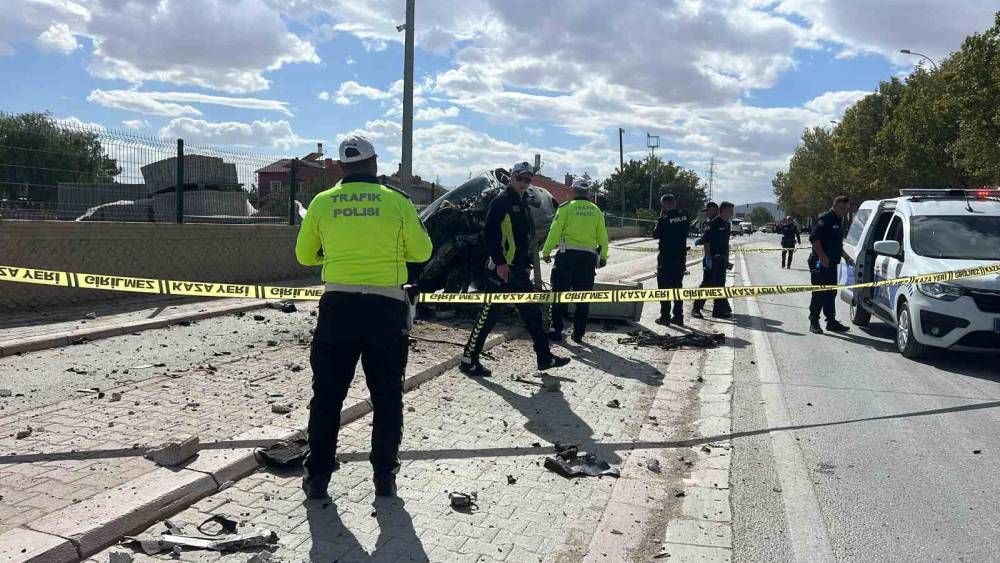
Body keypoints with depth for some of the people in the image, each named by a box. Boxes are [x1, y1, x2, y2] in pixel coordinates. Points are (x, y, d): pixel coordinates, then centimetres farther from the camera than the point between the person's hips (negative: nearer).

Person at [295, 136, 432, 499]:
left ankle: (318, 476, 18)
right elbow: (422, 252, 5)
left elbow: (304, 256, 12)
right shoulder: (397, 201, -2)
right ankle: (384, 476, 16)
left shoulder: (322, 202, 2)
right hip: (386, 308, -1)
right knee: (387, 397, 11)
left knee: (327, 395, 12)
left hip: (338, 306, 1)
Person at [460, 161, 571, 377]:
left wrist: (527, 263, 20)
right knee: (490, 314, -6)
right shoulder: (501, 201, -8)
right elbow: (489, 233, -18)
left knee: (532, 311, 12)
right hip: (501, 268, -9)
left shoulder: (523, 203, 19)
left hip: (519, 269, 9)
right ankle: (469, 360, 2)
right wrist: (499, 262, -22)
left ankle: (544, 356, 22)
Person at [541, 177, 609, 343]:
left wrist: (546, 252, 2)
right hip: (588, 257, 3)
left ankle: (556, 330, 6)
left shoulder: (566, 207, -3)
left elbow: (555, 232, -6)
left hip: (567, 255, -3)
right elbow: (602, 237, 9)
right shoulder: (596, 211, 7)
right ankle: (578, 333, 11)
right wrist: (603, 257, 20)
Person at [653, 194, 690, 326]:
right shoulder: (685, 217, 0)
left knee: (664, 286, 2)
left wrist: (661, 216, -2)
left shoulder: (665, 220, -16)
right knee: (677, 286, 13)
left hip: (666, 257, -6)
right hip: (681, 256, 6)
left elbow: (656, 234, -4)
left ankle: (665, 317, 1)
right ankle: (678, 316, 15)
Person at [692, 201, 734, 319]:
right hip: (713, 259, -8)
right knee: (708, 284, -7)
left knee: (720, 284, 10)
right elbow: (706, 241, -17)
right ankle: (696, 309, 0)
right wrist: (708, 257, -22)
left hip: (722, 259, 8)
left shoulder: (727, 224, 13)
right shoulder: (714, 223, -12)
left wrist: (727, 259, 20)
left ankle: (719, 310, 16)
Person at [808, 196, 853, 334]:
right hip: (820, 263, -9)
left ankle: (831, 321, 19)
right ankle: (814, 322, -1)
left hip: (832, 263, 9)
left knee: (831, 294, 12)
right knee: (819, 293, -7)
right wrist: (822, 256, -25)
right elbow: (814, 238, -20)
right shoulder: (825, 219, -10)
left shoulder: (839, 222, 19)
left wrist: (846, 257, 23)